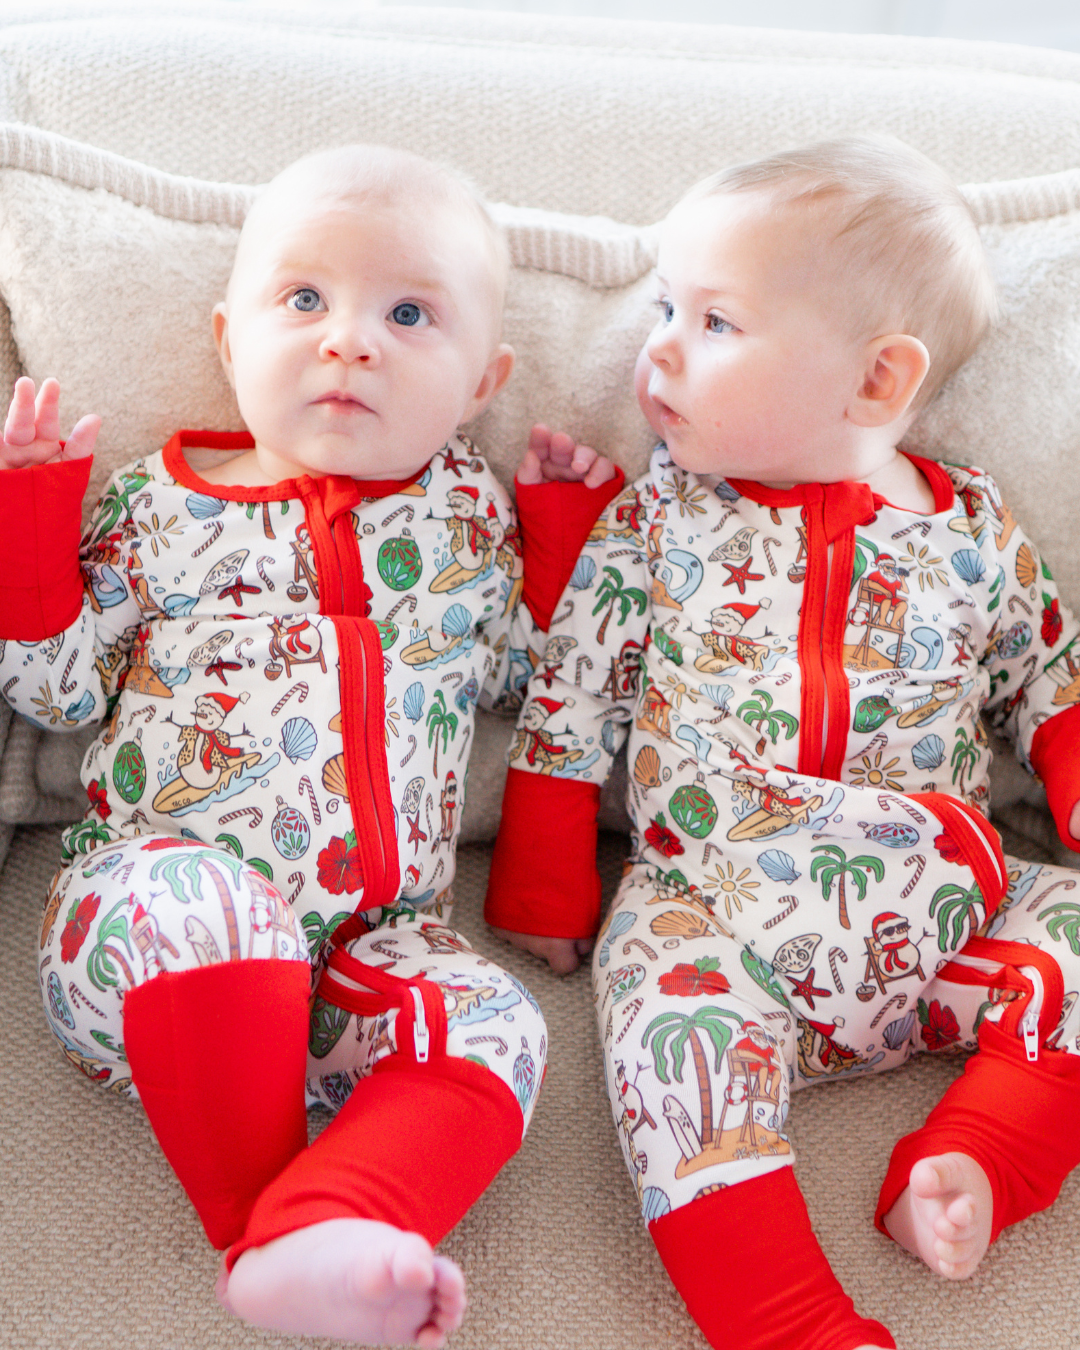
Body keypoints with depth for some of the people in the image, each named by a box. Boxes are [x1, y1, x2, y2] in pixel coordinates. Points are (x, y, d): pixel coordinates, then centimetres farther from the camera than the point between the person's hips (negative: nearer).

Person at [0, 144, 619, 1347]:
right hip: (152, 900, -2)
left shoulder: (471, 510, 14)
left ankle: (318, 1234, -41)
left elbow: (523, 672, 24)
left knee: (490, 1019, -24)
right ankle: (259, 1217, -23)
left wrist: (564, 527, 13)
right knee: (198, 896, -36)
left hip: (374, 927, 3)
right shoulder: (161, 503, 8)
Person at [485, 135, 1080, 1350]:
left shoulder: (973, 533, 7)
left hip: (940, 907, 2)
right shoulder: (655, 521, 6)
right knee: (665, 984, -30)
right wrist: (542, 896, 7)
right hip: (716, 902, -2)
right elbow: (568, 711, 7)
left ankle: (969, 1164, -17)